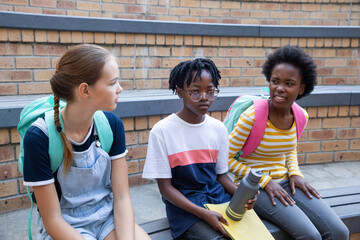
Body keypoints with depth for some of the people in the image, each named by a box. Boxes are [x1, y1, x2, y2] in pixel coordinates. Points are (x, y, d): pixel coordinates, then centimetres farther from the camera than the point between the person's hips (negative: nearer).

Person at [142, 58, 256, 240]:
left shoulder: (219, 128, 3)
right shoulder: (162, 131, -11)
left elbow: (221, 174, 10)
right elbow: (165, 187, -10)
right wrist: (203, 214, -20)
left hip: (218, 197, 5)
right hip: (183, 203, -4)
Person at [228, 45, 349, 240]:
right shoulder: (252, 117, -19)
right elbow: (226, 158, -14)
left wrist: (295, 173, -1)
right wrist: (265, 182, -16)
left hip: (285, 181, 6)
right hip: (255, 188, -5)